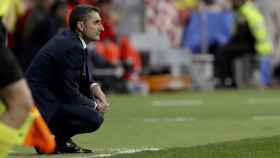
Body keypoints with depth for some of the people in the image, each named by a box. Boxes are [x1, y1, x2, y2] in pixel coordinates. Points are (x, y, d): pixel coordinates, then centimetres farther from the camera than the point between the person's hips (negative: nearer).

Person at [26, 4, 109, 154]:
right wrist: (95, 106, -4)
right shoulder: (71, 47, -19)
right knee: (95, 118, -21)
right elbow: (70, 94, -18)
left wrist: (94, 87, 2)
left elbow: (83, 78, 23)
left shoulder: (69, 39, 11)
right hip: (41, 104, -11)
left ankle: (62, 140, 14)